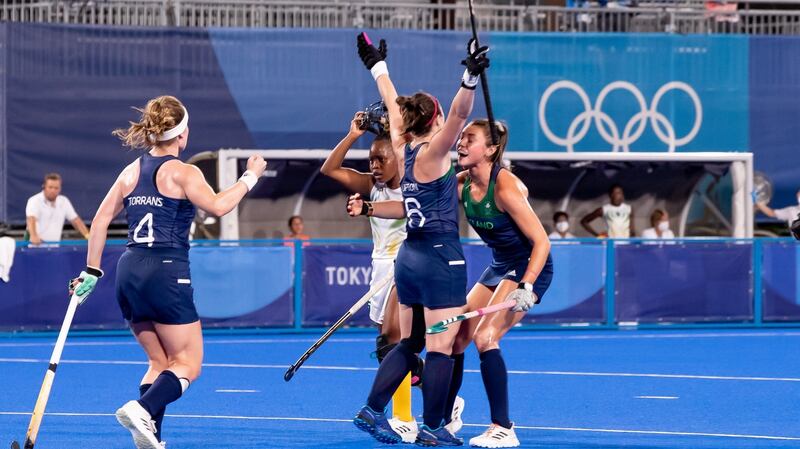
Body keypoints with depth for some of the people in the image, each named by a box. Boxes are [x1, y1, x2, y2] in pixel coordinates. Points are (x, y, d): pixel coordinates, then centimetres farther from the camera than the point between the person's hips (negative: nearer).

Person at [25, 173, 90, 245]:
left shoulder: (64, 201, 9)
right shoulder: (35, 201, -9)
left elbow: (75, 220, 14)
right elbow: (31, 220, -26)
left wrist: (87, 235, 1)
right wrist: (33, 236, -45)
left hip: (56, 244, 4)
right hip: (37, 244, -4)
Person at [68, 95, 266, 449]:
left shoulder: (132, 171, 12)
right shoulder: (182, 173, -6)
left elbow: (100, 219, 13)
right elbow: (217, 206, -17)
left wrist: (91, 272, 18)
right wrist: (250, 177, -4)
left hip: (130, 273, 7)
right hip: (166, 274, -7)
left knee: (160, 363, 16)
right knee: (188, 363, 0)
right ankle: (142, 410, -24)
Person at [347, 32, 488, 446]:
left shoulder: (403, 150, 7)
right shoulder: (431, 153, -12)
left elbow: (394, 106, 21)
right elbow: (459, 114, -29)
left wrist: (378, 68, 35)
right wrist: (471, 80, -43)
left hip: (409, 256, 8)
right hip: (440, 258, -8)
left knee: (409, 343, 17)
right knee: (440, 347, -2)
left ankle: (372, 411, 15)